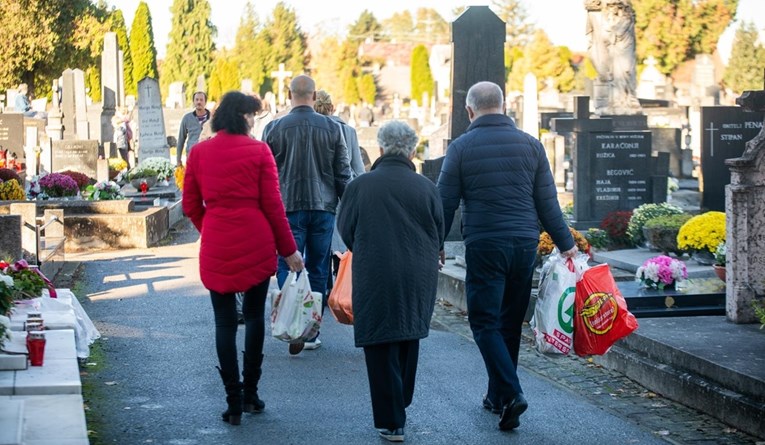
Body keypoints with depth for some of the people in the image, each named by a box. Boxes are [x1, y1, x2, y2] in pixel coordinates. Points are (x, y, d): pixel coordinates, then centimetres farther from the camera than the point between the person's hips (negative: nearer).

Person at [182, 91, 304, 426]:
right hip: (257, 244, -1)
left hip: (216, 247, 1)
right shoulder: (259, 151, -4)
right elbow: (272, 205, -3)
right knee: (254, 315, 14)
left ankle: (234, 401, 5)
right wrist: (288, 249, 5)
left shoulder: (199, 153, 3)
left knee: (224, 321, 6)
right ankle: (250, 394, 18)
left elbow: (191, 206, 7)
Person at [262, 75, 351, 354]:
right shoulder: (332, 128, 0)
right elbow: (343, 174, 3)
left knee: (288, 268, 1)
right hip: (323, 207, 1)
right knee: (317, 271, 9)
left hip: (287, 208, -1)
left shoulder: (274, 128, -1)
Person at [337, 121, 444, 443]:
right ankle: (401, 403, 33)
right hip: (419, 280, 3)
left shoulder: (360, 186, -7)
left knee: (381, 347, 3)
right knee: (408, 341, 20)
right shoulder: (426, 187, -2)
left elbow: (345, 230, 5)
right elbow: (439, 234, 7)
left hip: (374, 278, -3)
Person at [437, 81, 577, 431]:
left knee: (485, 323, 0)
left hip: (484, 246, -4)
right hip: (525, 245, 4)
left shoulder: (461, 147, -2)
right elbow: (547, 202, 7)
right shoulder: (529, 144, 7)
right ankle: (497, 396, 23)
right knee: (510, 323, 13)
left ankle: (511, 394, -16)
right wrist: (564, 243, 15)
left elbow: (445, 202, 0)